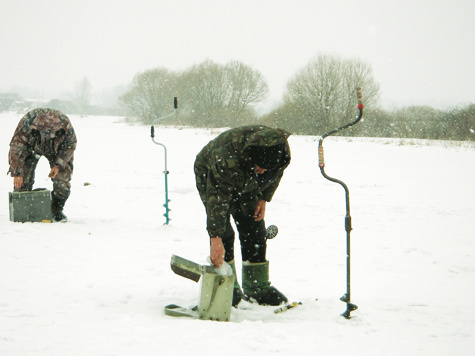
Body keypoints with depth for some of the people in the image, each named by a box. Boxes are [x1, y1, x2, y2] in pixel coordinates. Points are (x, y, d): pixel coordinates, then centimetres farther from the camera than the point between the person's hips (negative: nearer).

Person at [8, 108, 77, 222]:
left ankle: (57, 210, 6)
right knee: (24, 179, -9)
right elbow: (16, 147, -30)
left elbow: (70, 145, -16)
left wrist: (58, 165, -24)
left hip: (57, 150, 1)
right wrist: (16, 173, -30)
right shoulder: (26, 124, -40)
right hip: (30, 148, -1)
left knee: (62, 179, -9)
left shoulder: (65, 126, -35)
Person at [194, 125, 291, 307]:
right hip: (209, 175, -5)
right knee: (223, 232, -17)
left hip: (247, 185, 5)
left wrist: (264, 198, -7)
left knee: (254, 230, -3)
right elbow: (218, 197, -46)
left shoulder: (281, 150, -28)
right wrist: (216, 239, -50)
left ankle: (257, 287, 4)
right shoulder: (227, 157, -45)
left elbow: (275, 175, -2)